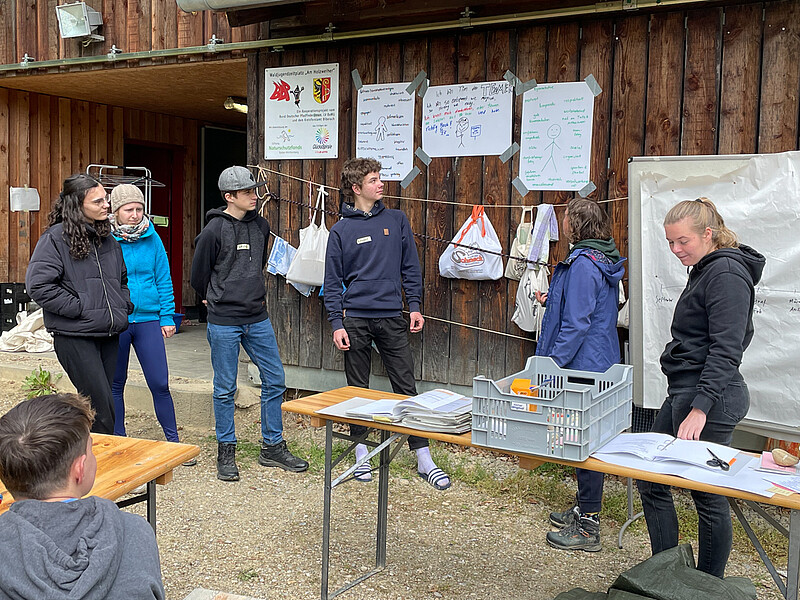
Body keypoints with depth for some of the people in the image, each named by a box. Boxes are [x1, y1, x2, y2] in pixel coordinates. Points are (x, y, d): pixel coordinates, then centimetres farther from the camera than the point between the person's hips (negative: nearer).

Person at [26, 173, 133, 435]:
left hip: (109, 335, 7)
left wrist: (124, 306, 11)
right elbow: (39, 285, -15)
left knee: (96, 401, 14)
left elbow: (122, 279, 28)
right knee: (102, 406, -9)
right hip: (75, 337, -7)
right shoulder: (56, 237, -8)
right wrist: (80, 309, -16)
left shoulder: (108, 238, 15)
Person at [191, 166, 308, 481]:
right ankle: (226, 452, 19)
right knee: (225, 389, 4)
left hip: (258, 318, 5)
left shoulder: (261, 226, 7)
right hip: (224, 322, -5)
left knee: (275, 380, 6)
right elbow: (198, 273, 2)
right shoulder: (215, 230, -10)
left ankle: (272, 447, 19)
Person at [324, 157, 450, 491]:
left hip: (391, 317, 1)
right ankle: (361, 453, 22)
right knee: (357, 389, 8)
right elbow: (332, 281, 3)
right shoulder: (341, 231, 2)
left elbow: (410, 267, 10)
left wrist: (415, 306, 3)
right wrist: (337, 323, -5)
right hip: (356, 319, -1)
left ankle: (423, 459, 7)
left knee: (406, 387, 1)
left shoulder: (397, 220, 7)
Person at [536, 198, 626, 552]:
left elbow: (576, 324, -23)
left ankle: (588, 527, 5)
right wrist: (553, 300, 26)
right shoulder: (603, 261, 13)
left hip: (583, 364, -10)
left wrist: (553, 363, -19)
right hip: (599, 364, 10)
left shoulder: (582, 264, -19)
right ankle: (584, 509, 31)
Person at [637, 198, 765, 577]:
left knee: (708, 495, 2)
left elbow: (726, 349, -21)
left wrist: (700, 407, -26)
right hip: (683, 393, 10)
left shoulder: (727, 273, -15)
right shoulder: (703, 270, 16)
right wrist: (685, 401, 21)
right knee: (650, 481, 12)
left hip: (711, 399, -10)